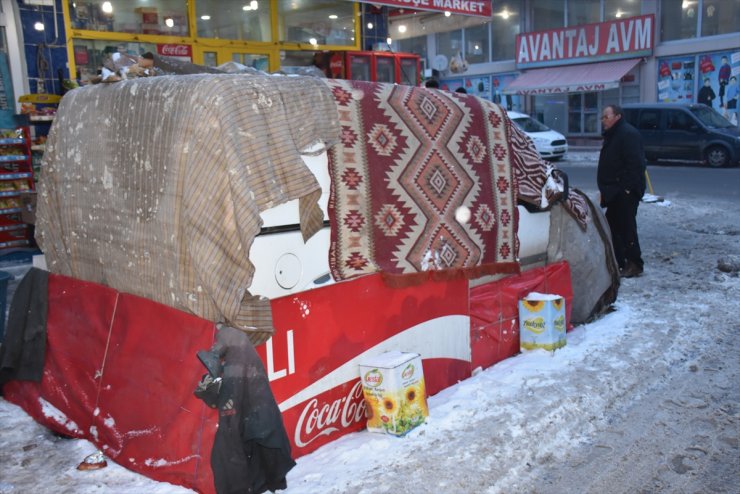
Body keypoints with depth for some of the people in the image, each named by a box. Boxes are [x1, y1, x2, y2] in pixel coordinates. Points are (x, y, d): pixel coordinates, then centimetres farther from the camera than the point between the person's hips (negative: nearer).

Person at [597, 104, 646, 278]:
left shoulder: (628, 134, -14)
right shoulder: (612, 136, 19)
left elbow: (636, 164, -23)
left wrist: (627, 187, -25)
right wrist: (606, 190, 19)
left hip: (625, 193, -11)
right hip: (614, 192, 11)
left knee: (626, 227, -7)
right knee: (612, 226, 13)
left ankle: (634, 265, 0)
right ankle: (618, 262, 21)